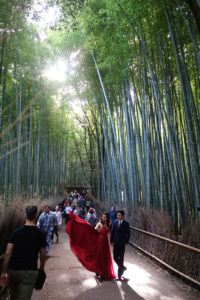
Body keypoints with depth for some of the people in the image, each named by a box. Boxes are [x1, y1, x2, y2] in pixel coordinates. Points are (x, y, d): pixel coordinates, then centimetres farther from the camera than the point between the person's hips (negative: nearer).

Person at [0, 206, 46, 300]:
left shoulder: (16, 232, -6)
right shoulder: (40, 234, -7)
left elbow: (8, 254, -9)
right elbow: (42, 255, 0)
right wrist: (41, 268, 16)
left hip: (13, 270, 3)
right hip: (30, 271, -3)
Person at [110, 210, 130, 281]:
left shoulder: (126, 224, -7)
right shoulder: (115, 222, 1)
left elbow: (128, 234, -3)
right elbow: (112, 232, 4)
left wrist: (126, 242, -10)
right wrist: (112, 241, 1)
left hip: (122, 243, -3)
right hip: (115, 243, 3)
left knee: (121, 258, 3)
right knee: (115, 257, 8)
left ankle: (119, 275, 14)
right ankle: (122, 267, 35)